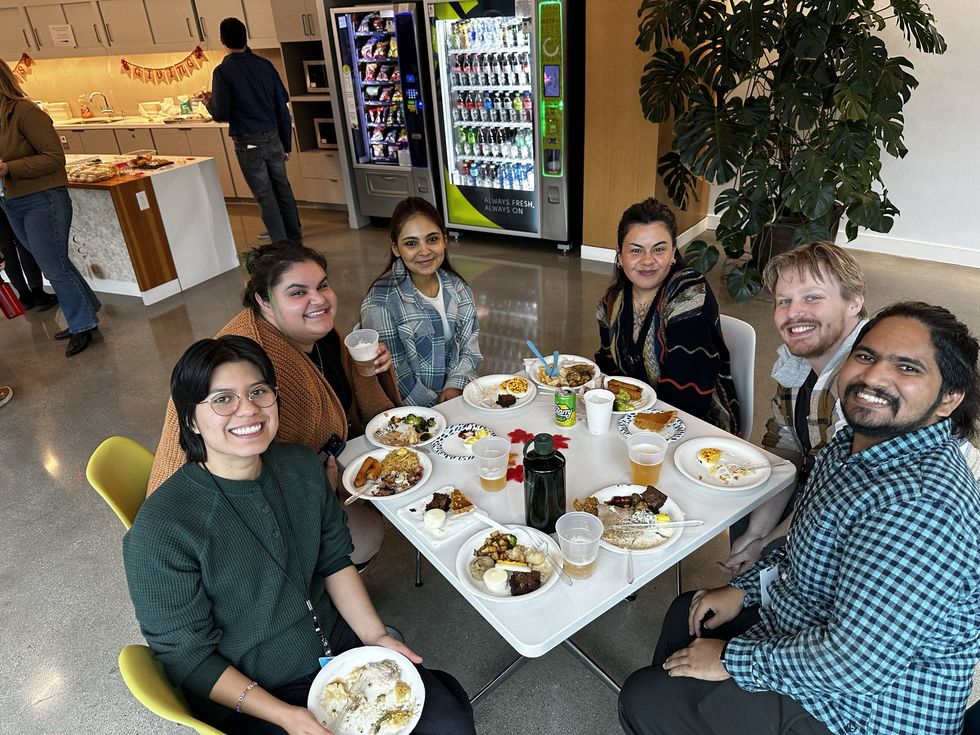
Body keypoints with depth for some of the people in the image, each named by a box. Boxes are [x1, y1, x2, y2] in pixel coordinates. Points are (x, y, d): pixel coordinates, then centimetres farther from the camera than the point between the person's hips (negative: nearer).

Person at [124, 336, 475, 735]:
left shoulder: (302, 466, -7)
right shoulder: (158, 534, -24)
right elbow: (188, 659, -15)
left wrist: (376, 636, -4)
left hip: (337, 644, 5)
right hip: (248, 699, -4)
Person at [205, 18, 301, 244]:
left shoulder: (223, 71, -9)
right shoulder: (265, 65, 4)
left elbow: (221, 114, -10)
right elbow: (282, 104, 6)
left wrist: (209, 103, 14)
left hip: (248, 143, -4)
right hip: (273, 138, 5)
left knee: (265, 196, 2)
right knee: (282, 189, 14)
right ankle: (295, 239, 23)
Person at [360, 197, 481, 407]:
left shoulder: (456, 286, 4)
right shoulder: (381, 300, -14)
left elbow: (471, 342, 6)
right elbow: (394, 372, -13)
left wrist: (455, 385, -8)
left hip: (459, 394, 5)